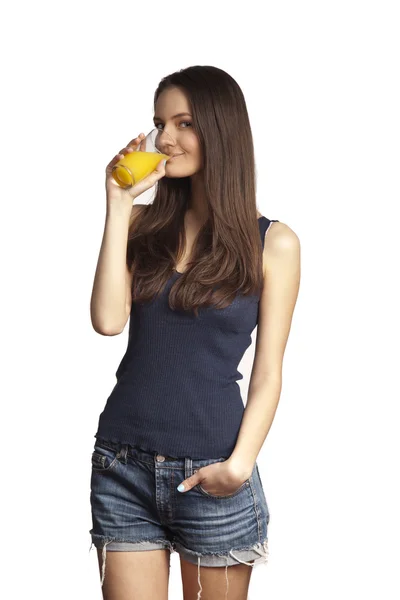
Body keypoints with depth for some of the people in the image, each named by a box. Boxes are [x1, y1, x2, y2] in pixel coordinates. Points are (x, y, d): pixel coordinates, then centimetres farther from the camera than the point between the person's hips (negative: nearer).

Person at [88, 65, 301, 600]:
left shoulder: (273, 243, -1)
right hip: (123, 464, 2)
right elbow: (108, 320, -8)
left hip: (209, 473, -2)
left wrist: (239, 464, -15)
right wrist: (119, 205, -6)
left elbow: (268, 374, -2)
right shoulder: (144, 224, 7)